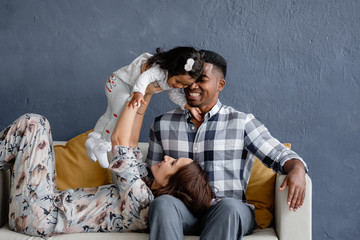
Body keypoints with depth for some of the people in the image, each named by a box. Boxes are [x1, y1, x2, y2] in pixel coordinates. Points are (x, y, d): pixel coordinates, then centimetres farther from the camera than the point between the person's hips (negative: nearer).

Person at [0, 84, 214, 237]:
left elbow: (120, 139, -26)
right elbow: (131, 143, 10)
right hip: (55, 203, 9)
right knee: (35, 124, 15)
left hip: (37, 219, -9)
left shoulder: (142, 200, -27)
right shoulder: (146, 191, 0)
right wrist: (145, 98, 8)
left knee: (33, 124, -9)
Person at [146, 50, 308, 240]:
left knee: (228, 206, -38)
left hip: (230, 214, -1)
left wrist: (296, 170, -21)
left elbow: (280, 156, 2)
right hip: (183, 211, 2)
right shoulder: (162, 124, 16)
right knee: (163, 203, -33)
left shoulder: (241, 123, 7)